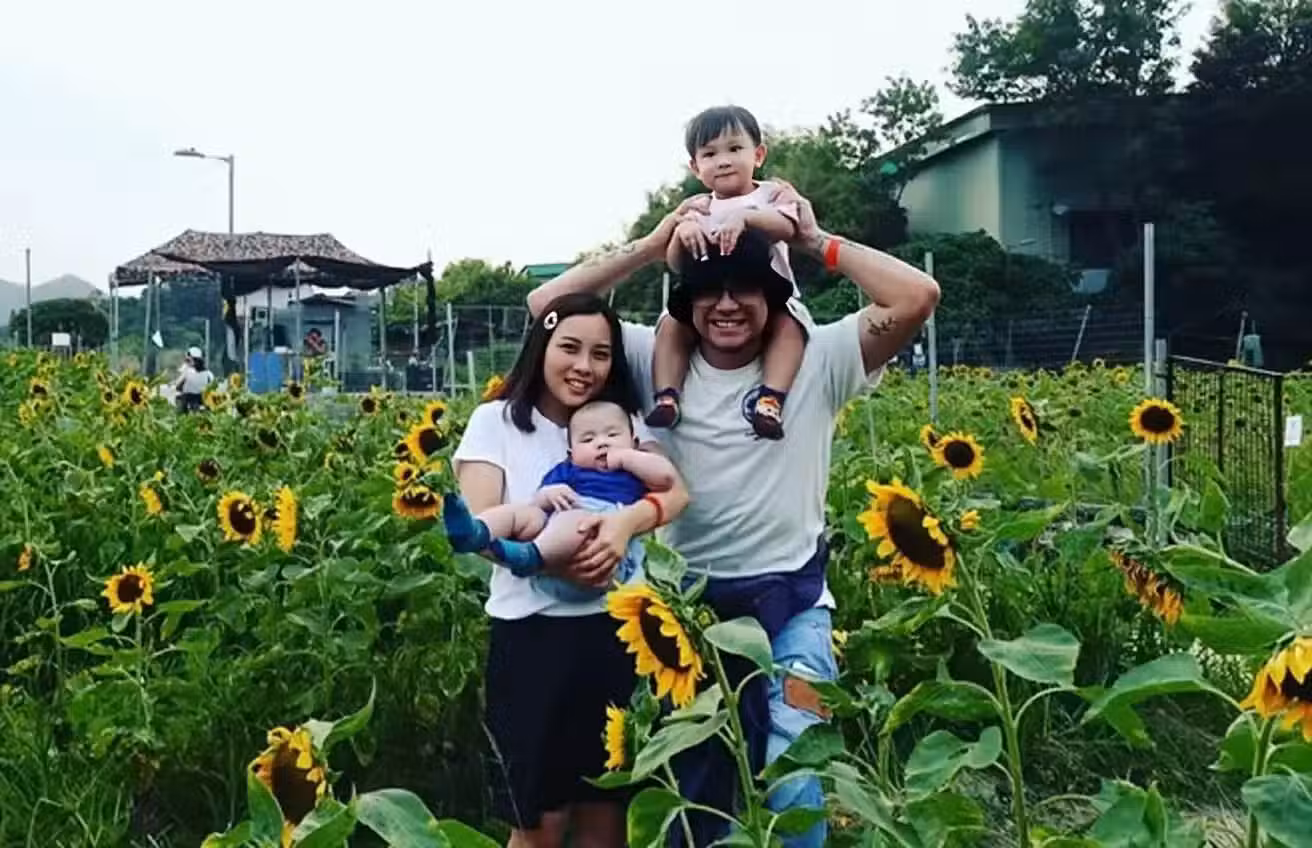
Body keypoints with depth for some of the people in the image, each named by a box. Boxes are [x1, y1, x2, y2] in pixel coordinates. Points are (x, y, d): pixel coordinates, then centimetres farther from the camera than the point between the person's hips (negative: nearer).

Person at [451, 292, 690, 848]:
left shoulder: (624, 421, 8)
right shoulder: (496, 421, 0)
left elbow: (677, 493, -7)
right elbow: (481, 524, -11)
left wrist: (627, 520, -28)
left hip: (614, 632, 3)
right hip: (531, 633, -3)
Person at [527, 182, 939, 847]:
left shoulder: (817, 361, -7)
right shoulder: (660, 361, -2)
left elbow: (917, 297, -17)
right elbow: (548, 306, -5)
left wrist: (816, 241, -10)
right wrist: (651, 244, -7)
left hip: (789, 601, -2)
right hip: (688, 597, 2)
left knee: (793, 779, -6)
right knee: (692, 777, 16)